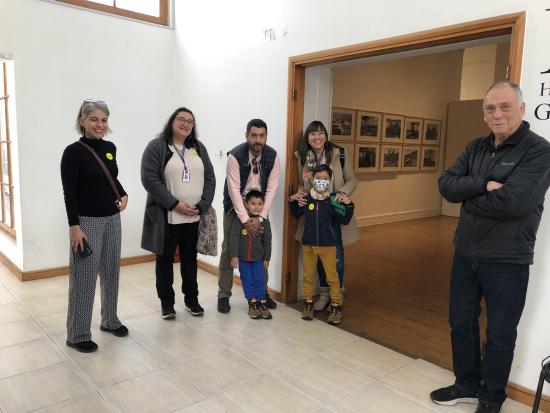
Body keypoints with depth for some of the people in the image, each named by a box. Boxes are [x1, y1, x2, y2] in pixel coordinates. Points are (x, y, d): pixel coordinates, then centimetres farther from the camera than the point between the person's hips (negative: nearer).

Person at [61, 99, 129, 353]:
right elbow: (70, 193, -14)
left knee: (111, 273, 16)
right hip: (87, 221, -6)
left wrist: (123, 194, 3)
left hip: (112, 219, 7)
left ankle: (110, 320, 33)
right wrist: (74, 227, -18)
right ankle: (77, 335, 15)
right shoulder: (73, 152, -12)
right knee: (84, 279, 0)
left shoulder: (110, 148, 6)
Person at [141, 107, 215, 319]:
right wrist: (174, 204, -17)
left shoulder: (199, 148, 10)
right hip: (166, 217, -4)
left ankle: (191, 299, 29)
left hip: (195, 217, 4)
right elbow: (149, 179, -13)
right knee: (165, 259, 8)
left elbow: (210, 178, 7)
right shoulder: (156, 146, -5)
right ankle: (166, 302, 22)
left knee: (190, 258, 14)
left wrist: (202, 206, -6)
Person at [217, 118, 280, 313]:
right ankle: (223, 295, 11)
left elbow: (271, 189, -12)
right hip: (235, 206, -2)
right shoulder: (235, 156, -22)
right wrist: (245, 220, -26)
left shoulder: (273, 156, -12)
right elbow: (234, 190, -23)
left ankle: (262, 291, 21)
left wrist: (260, 218, -19)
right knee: (228, 249, 0)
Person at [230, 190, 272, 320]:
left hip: (258, 258, 1)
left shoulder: (265, 223, -6)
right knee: (247, 281, 8)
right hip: (243, 257, -1)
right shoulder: (239, 220, -13)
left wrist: (267, 258, 6)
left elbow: (267, 242, 2)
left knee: (259, 280, 6)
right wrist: (234, 256, -14)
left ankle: (261, 304, 15)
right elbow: (234, 238, -12)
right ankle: (252, 304, 18)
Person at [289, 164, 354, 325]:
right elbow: (297, 214, 16)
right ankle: (308, 304, 31)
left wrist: (348, 205, -23)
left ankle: (336, 307, 20)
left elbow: (344, 220, -11)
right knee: (308, 276, 15)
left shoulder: (333, 199, -11)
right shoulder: (306, 198, -3)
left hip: (328, 245, -3)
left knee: (332, 277, 6)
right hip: (308, 244, 3)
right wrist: (292, 202, 2)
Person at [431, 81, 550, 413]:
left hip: (507, 262, -6)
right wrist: (485, 185, -21)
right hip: (465, 254, 6)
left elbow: (512, 202, -26)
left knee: (500, 335, 12)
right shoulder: (476, 148, 6)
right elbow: (446, 185, -6)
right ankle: (467, 385, 39)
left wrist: (468, 198, -11)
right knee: (461, 323, 18)